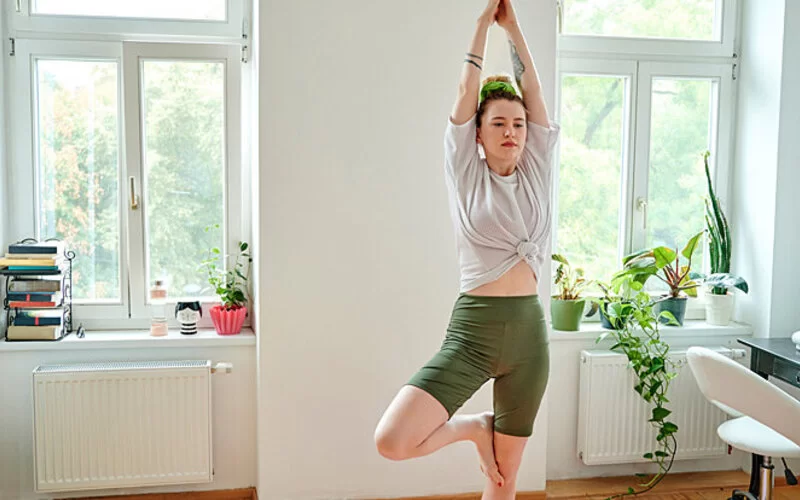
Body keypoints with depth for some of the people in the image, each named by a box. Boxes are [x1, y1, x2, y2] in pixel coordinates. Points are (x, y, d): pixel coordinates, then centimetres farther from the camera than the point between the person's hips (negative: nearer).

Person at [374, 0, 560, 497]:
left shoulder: (537, 171, 9)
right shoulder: (465, 174, 2)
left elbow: (534, 93, 6)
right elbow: (466, 95, -1)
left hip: (528, 330, 2)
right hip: (472, 330, -2)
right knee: (392, 442, -18)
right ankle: (474, 428, 11)